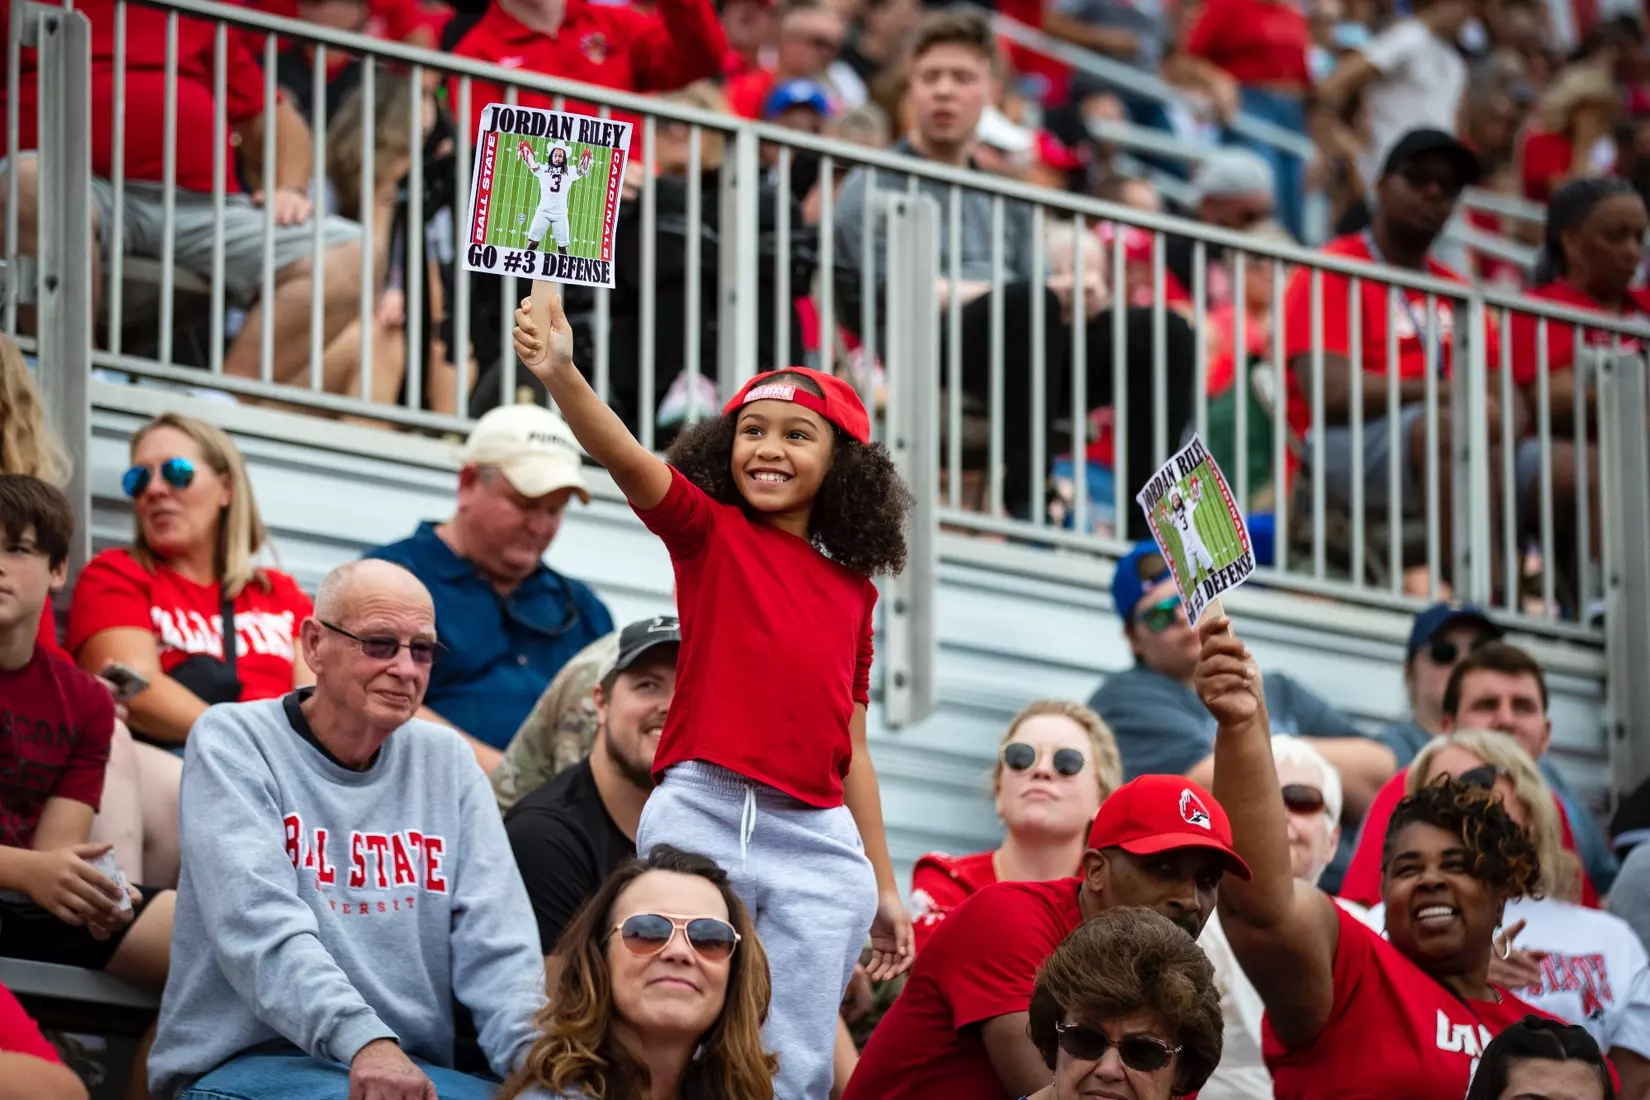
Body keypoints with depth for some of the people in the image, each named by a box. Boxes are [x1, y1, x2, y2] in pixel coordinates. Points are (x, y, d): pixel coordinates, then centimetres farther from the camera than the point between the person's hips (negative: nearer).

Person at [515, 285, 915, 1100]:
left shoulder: (854, 589, 15)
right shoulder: (709, 533, 3)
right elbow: (625, 458, -17)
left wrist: (884, 883, 20)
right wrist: (561, 374, -36)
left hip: (818, 843, 4)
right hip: (705, 814, -4)